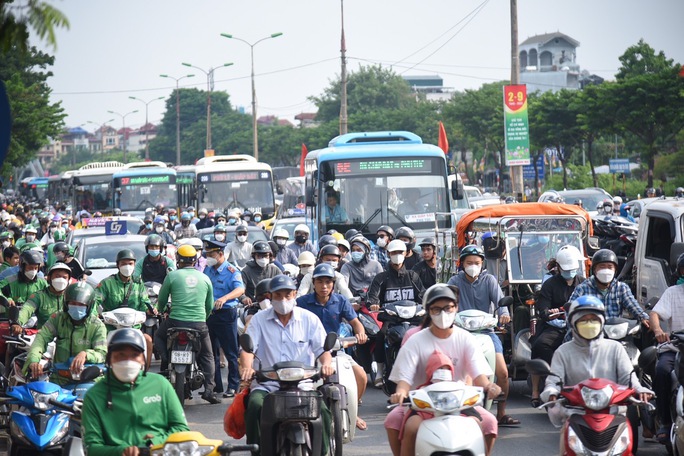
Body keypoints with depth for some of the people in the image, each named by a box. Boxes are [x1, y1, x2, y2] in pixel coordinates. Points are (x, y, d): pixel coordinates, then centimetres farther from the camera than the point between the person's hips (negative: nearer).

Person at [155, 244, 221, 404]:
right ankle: (209, 389, 6)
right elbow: (210, 305, 17)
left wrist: (160, 310, 32)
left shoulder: (172, 275, 0)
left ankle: (166, 360, 6)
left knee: (158, 335, 28)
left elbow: (161, 300, 9)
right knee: (207, 356, 18)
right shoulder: (205, 278, 8)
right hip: (199, 324, 2)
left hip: (176, 322, -2)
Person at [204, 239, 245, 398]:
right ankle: (215, 385, 19)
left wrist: (224, 298, -40)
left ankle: (233, 386, -1)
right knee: (212, 352, 11)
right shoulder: (208, 269, 13)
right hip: (209, 314, 7)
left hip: (226, 314, -7)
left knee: (231, 352, -5)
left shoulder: (231, 271, -9)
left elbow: (240, 289, -25)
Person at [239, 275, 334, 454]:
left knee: (322, 411, -27)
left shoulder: (310, 319, 10)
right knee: (255, 406, -32)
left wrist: (326, 364, -19)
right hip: (266, 385, 0)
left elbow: (323, 349, 5)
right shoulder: (259, 319, 10)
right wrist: (246, 367, -23)